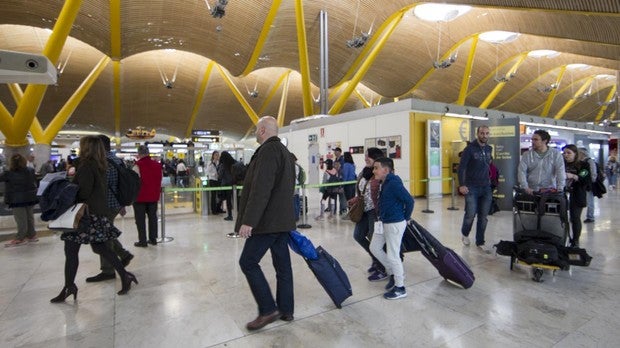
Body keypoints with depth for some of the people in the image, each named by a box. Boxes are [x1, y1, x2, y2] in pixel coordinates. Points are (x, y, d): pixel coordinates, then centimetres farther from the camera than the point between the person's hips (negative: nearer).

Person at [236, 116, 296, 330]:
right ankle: (286, 310, 22)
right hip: (282, 219, 10)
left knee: (248, 262, 1)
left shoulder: (268, 150, -15)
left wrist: (248, 220, -25)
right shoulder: (284, 151, 16)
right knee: (282, 264, 13)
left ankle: (268, 310, 5)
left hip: (268, 221, -10)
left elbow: (260, 189, -25)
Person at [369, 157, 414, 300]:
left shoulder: (394, 183, -22)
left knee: (392, 256, 1)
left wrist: (406, 218, -10)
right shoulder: (384, 183, 6)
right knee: (374, 248, 17)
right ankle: (393, 272, 33)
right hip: (383, 222, 10)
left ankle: (400, 288, 19)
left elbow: (409, 200, -21)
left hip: (395, 224, -10)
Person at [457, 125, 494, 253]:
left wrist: (489, 180, 14)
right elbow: (461, 167, -11)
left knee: (483, 217, 6)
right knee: (471, 214, -8)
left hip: (486, 188, 5)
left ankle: (480, 242, 18)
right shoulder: (469, 149, -8)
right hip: (472, 188, -5)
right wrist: (461, 185, -18)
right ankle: (465, 234, 21)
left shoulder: (489, 149, 9)